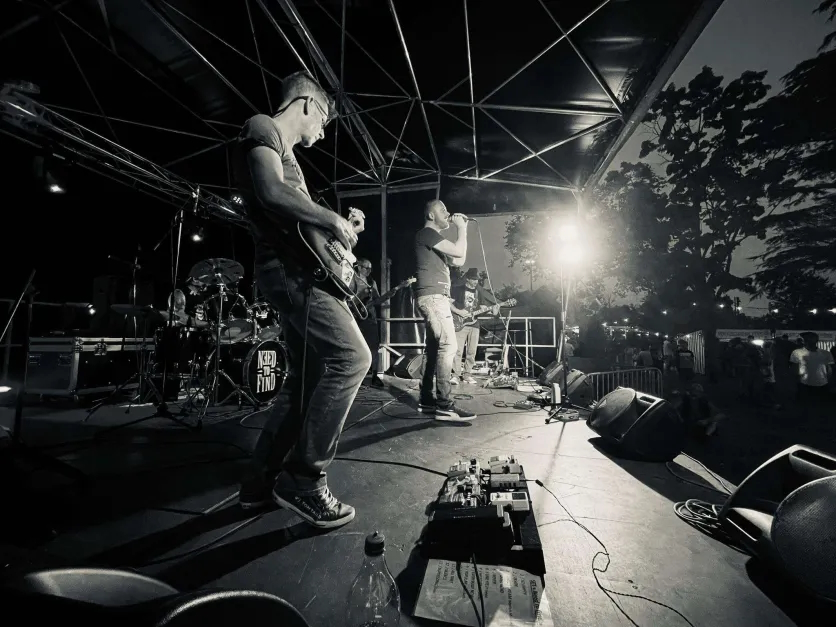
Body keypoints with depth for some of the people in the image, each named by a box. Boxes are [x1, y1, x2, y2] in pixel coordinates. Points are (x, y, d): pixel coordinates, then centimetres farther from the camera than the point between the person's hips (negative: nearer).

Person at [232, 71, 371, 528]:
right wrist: (333, 219, -10)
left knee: (307, 377, 9)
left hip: (292, 270, 10)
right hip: (291, 268, -10)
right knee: (351, 357, -18)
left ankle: (261, 481, 19)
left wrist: (337, 227, 19)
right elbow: (271, 193, -18)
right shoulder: (263, 129, 2)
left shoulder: (283, 151, 31)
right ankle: (303, 479, -7)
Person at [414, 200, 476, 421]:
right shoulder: (427, 233, -5)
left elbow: (459, 261, 23)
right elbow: (459, 251, -13)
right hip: (432, 296, -11)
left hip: (437, 297, 11)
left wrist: (462, 230, 21)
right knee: (448, 345, -18)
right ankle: (444, 405, -17)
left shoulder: (435, 239, 27)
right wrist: (461, 228, 4)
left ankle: (426, 400, 12)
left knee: (435, 349, 7)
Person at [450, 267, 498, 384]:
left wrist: (494, 308, -7)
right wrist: (459, 312, -16)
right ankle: (456, 375, -5)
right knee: (458, 351, -10)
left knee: (471, 352, 5)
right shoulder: (458, 289, -1)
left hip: (474, 324, 4)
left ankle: (467, 375, 14)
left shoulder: (480, 291, 11)